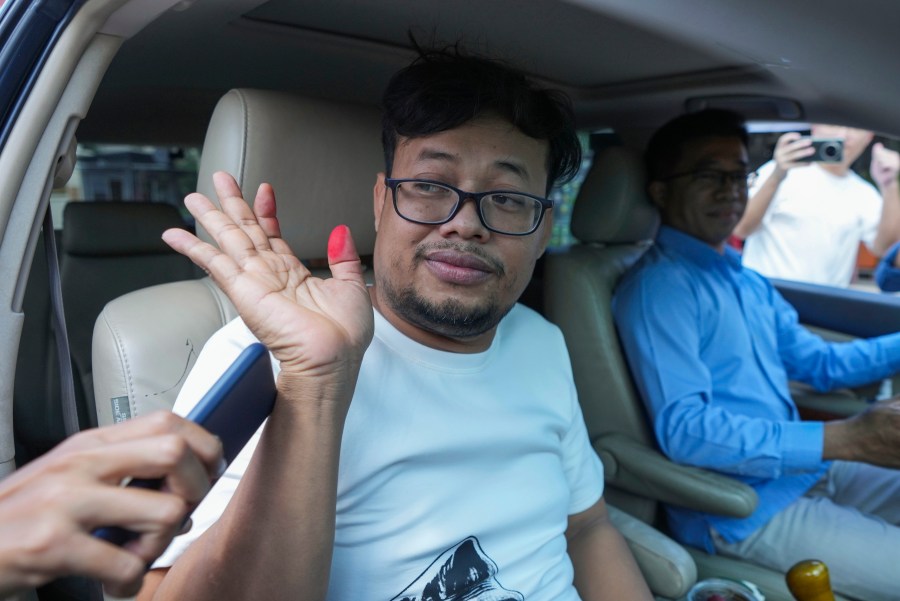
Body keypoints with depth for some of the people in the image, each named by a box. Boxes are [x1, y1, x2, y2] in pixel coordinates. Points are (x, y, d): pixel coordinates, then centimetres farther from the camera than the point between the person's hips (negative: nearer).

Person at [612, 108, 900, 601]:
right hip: (743, 508, -9)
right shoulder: (660, 287, -18)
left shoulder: (748, 281, 12)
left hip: (803, 469, 9)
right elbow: (684, 430, -26)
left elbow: (819, 362, 20)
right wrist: (844, 439, -28)